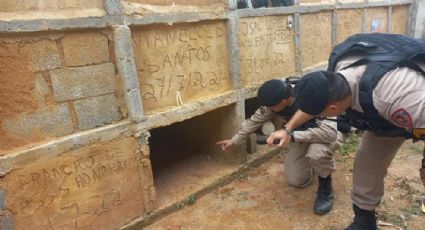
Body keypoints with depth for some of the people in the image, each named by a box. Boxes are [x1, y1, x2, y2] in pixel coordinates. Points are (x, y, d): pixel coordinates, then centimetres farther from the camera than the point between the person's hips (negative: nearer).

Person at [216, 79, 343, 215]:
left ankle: (325, 187, -10)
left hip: (327, 135, -5)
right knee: (296, 181, -3)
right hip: (303, 137, 6)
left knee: (316, 152, -40)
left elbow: (330, 132, -48)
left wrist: (291, 135, -52)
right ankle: (312, 162, 28)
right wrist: (234, 140, 2)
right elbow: (255, 120, -5)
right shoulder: (275, 101, -19)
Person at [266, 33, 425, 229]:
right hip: (387, 113, 6)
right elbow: (315, 99, -4)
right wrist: (287, 130, -3)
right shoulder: (337, 72, -24)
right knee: (366, 164, 5)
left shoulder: (392, 96, -47)